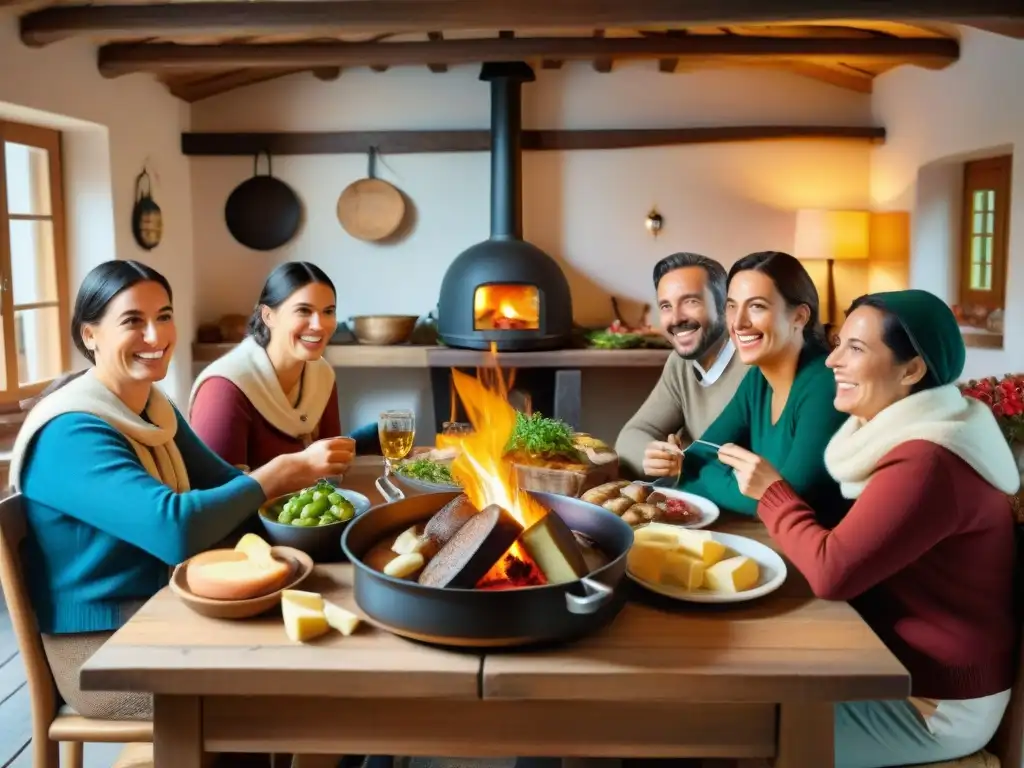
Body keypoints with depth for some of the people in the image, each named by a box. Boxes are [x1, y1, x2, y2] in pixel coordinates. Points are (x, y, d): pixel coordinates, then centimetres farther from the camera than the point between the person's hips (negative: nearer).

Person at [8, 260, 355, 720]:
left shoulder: (155, 409, 6)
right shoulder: (71, 433, -22)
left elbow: (223, 482, 4)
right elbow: (176, 530, -34)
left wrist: (302, 470, -15)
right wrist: (279, 472, -25)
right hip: (101, 648, -7)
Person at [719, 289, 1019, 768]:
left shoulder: (925, 463, -27)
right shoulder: (908, 436, 6)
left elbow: (832, 573, -30)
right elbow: (852, 545, 6)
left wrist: (771, 490, -16)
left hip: (937, 700, -9)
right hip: (900, 663, 9)